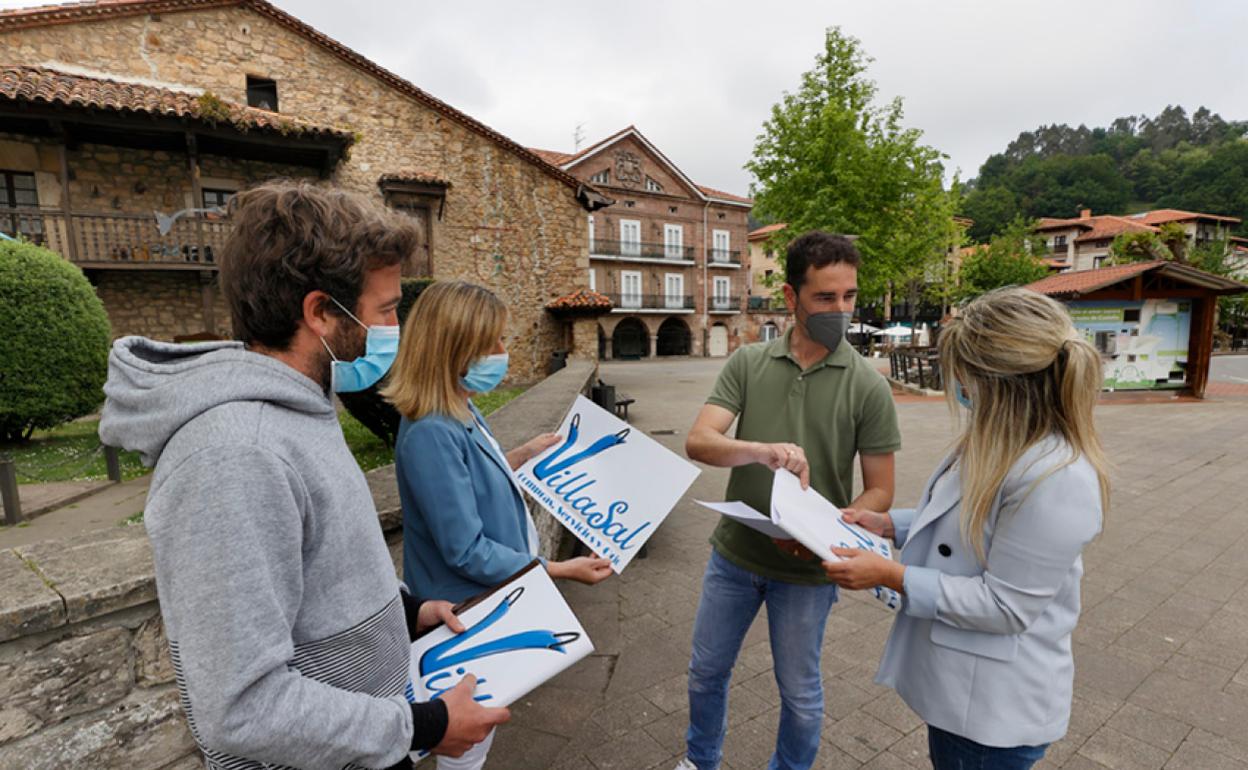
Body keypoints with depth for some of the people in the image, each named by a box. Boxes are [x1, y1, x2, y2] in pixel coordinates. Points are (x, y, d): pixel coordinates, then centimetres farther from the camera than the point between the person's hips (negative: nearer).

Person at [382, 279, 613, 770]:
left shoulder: (460, 412, -1)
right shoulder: (431, 433, -30)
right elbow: (467, 552, -28)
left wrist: (525, 455, 10)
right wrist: (561, 570, -22)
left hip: (487, 605, 9)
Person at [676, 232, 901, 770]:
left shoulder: (868, 386, -10)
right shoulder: (747, 363, -7)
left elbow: (879, 490, -6)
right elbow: (697, 442, -17)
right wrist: (762, 451, -36)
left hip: (806, 570, -2)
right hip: (733, 554, 2)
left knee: (799, 693, 18)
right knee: (706, 670, 21)